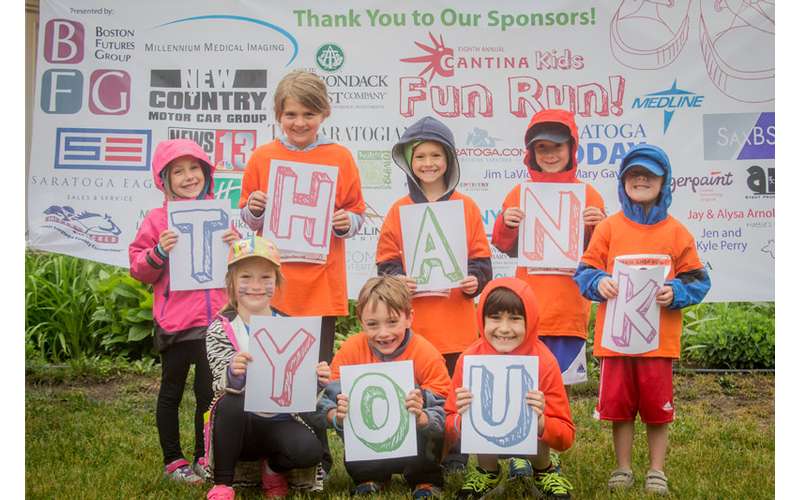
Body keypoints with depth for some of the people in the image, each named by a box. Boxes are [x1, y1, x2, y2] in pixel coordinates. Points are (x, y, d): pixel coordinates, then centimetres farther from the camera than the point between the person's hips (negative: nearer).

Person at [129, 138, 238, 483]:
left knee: (208, 391, 11)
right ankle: (173, 461, 23)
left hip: (213, 319, 3)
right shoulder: (158, 219, -2)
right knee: (172, 392, 10)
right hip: (175, 322, -2)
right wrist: (159, 252, -19)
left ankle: (203, 458, 26)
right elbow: (139, 270, -1)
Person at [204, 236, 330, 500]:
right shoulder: (221, 329, -3)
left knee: (310, 451, -28)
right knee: (230, 405, -35)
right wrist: (233, 374, -40)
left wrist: (315, 381, -21)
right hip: (240, 424, -1)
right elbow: (223, 385, -16)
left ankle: (272, 468, 8)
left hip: (281, 421, 2)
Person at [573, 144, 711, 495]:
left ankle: (657, 471, 21)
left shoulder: (677, 232, 3)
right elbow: (585, 271, 6)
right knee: (619, 405, 7)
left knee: (658, 407, 7)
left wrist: (675, 292, -14)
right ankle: (622, 469, 22)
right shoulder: (609, 227, 3)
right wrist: (599, 282, -15)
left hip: (659, 338, 0)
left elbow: (698, 280, 5)